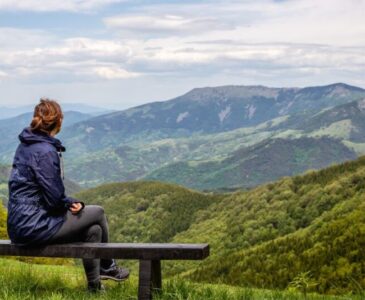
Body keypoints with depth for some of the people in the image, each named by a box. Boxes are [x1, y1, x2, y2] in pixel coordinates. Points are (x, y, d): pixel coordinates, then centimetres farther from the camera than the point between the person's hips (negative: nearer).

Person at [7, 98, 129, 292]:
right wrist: (71, 203, 3)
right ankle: (107, 267, 25)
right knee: (97, 213, 4)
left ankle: (95, 287, 19)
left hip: (21, 224, 9)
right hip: (34, 226, -9)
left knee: (94, 229, 13)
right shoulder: (45, 151, -20)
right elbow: (54, 198, -20)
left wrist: (69, 202, 1)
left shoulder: (26, 145, 10)